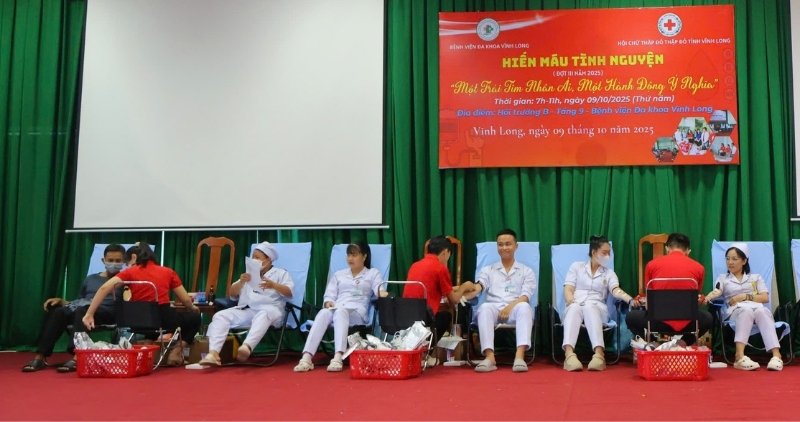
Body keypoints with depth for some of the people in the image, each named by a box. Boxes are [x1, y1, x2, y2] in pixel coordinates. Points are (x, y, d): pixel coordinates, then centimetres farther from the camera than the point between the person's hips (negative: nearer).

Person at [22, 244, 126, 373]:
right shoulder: (91, 279, 27)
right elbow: (78, 302, 27)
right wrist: (61, 301, 10)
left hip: (108, 312, -5)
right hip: (83, 309, 5)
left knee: (83, 311, -37)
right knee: (58, 312, -25)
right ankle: (40, 357, -30)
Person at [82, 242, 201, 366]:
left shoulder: (129, 272, 7)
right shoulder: (168, 272, 9)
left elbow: (104, 288, -7)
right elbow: (186, 300, 10)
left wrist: (89, 314, -6)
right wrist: (193, 308, 32)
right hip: (164, 319, -2)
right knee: (195, 316, 28)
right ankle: (177, 350, 10)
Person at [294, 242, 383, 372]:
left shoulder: (373, 273, 17)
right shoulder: (339, 274, 27)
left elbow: (379, 290, -1)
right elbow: (329, 294, 19)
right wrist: (328, 302, -6)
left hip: (357, 312, -3)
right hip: (336, 309, 3)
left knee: (340, 312, -38)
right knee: (323, 313, -33)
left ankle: (338, 358, -55)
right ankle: (306, 357, -47)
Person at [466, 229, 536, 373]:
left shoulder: (526, 271, 17)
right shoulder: (488, 270, 20)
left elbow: (525, 297, 2)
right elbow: (477, 287, 0)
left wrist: (510, 306, -19)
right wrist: (462, 294, -24)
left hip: (516, 308, -1)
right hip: (494, 308, 1)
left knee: (524, 307, -35)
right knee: (484, 308, -34)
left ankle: (519, 357, -47)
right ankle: (489, 357, -43)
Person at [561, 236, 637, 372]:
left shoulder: (609, 273, 17)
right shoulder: (576, 266, 17)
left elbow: (616, 290, -3)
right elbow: (568, 290, 6)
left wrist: (630, 300, -26)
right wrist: (572, 303, -16)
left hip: (596, 307, 0)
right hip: (575, 305, 0)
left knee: (589, 307, -38)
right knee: (575, 309, -38)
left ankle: (599, 354, -58)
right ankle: (569, 354, -60)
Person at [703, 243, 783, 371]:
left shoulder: (756, 278, 24)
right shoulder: (723, 279, 20)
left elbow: (765, 298, 10)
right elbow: (716, 292, -3)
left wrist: (744, 296, -4)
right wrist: (706, 297, -26)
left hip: (757, 308, 1)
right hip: (736, 311, -1)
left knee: (761, 311, -36)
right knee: (746, 310, -38)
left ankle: (776, 355, -50)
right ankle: (740, 356, -54)